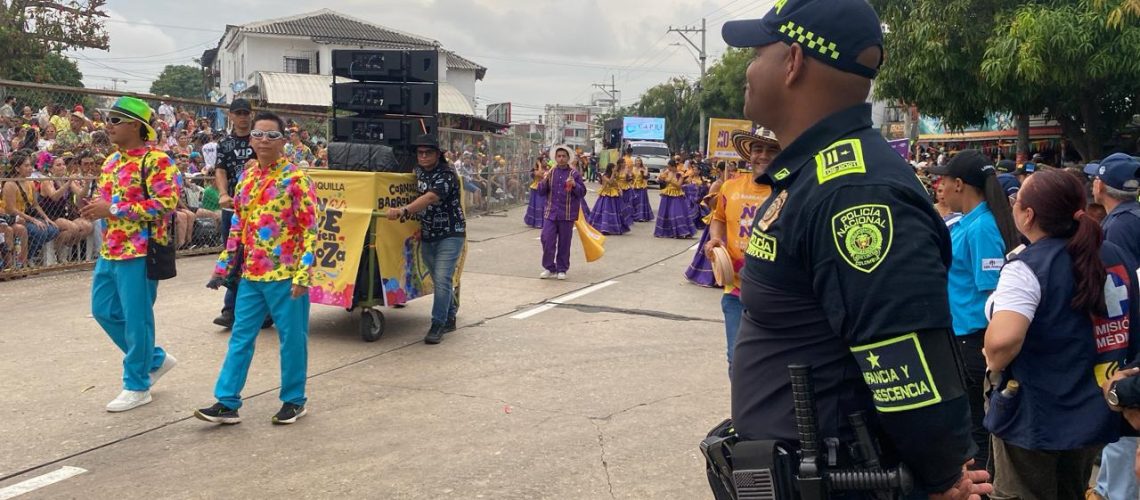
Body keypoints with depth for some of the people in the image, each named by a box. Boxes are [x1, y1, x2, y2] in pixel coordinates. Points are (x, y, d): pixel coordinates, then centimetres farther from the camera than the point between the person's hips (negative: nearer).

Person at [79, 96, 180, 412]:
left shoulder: (156, 161, -12)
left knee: (136, 318, -1)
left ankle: (137, 386, 13)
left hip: (139, 252, -9)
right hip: (109, 252, 9)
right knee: (104, 311, 14)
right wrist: (95, 209, 2)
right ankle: (155, 359, 29)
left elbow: (166, 203, -22)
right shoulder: (111, 162, 15)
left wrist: (112, 209, -21)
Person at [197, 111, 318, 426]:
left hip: (285, 275, -6)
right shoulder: (247, 177, 10)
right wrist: (222, 267, 13)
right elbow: (238, 226, 17)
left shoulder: (295, 178, -9)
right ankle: (227, 403, 16)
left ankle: (294, 400, 20)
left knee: (292, 339, 6)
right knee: (240, 338, 9)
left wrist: (302, 276, -18)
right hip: (251, 275, 6)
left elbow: (310, 230, -12)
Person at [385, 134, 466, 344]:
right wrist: (419, 224, 7)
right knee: (438, 279, 13)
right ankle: (450, 318, 28)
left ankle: (438, 325, -8)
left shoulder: (447, 175, -18)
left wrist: (403, 211, -46)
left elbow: (430, 198, -33)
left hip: (450, 234, -7)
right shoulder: (419, 171, 6)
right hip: (427, 235, 7)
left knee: (442, 279, -14)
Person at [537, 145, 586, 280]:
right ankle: (549, 268, 8)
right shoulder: (550, 173, 8)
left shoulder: (575, 174, 0)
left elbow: (582, 193, 0)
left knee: (564, 243, 5)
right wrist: (544, 181, -12)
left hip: (567, 214, -2)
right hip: (551, 213, 2)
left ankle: (562, 269, 16)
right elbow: (541, 191, 7)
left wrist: (575, 185, -19)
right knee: (547, 240, -5)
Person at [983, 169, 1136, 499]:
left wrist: (994, 365, -17)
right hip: (1095, 414, 7)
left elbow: (1003, 339, -38)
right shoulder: (1118, 256, 2)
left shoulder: (1027, 267, -23)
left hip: (1035, 420, -7)